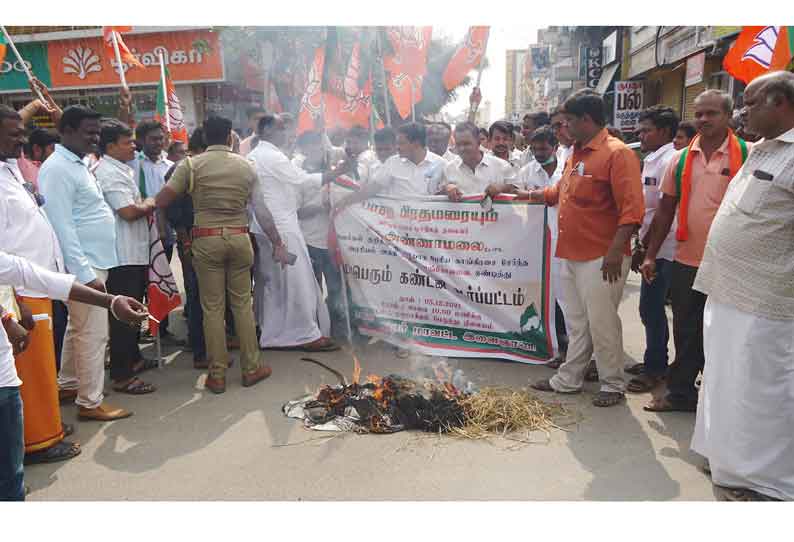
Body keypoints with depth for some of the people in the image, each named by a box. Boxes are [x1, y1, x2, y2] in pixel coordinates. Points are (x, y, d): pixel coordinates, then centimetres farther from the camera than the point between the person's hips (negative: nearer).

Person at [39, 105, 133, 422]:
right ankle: (90, 402, 7)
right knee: (93, 334, -3)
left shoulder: (78, 165, 14)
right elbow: (62, 227, -21)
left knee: (77, 327, 20)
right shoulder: (58, 169, -16)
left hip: (94, 261, 10)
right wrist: (85, 273, -23)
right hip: (84, 265, -10)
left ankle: (68, 384, 35)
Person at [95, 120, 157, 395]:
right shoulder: (108, 173, -15)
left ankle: (133, 358, 35)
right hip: (123, 256, -10)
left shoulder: (123, 169, 16)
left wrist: (145, 206, 4)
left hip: (135, 252, 10)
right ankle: (122, 376, 2)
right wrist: (149, 204, -4)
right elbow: (128, 211, -22)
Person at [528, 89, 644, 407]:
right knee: (576, 322, 16)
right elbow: (559, 192, 29)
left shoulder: (617, 154, -12)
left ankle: (613, 385, 18)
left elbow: (632, 209, -19)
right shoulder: (576, 154, 15)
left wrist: (616, 251, -24)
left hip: (601, 259, -8)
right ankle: (568, 380, 27)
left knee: (602, 323, 2)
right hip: (571, 255, 8)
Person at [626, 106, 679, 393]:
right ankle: (655, 361, 30)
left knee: (651, 308, -2)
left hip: (661, 249, -9)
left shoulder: (670, 161, -15)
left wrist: (643, 247, -16)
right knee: (652, 308, 17)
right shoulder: (651, 161, 14)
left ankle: (654, 367, 11)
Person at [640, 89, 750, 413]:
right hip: (686, 262, 4)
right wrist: (650, 255, 9)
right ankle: (681, 393, 28)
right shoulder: (681, 159, 6)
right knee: (686, 331, 14)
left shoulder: (747, 155, -5)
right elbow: (665, 210, 10)